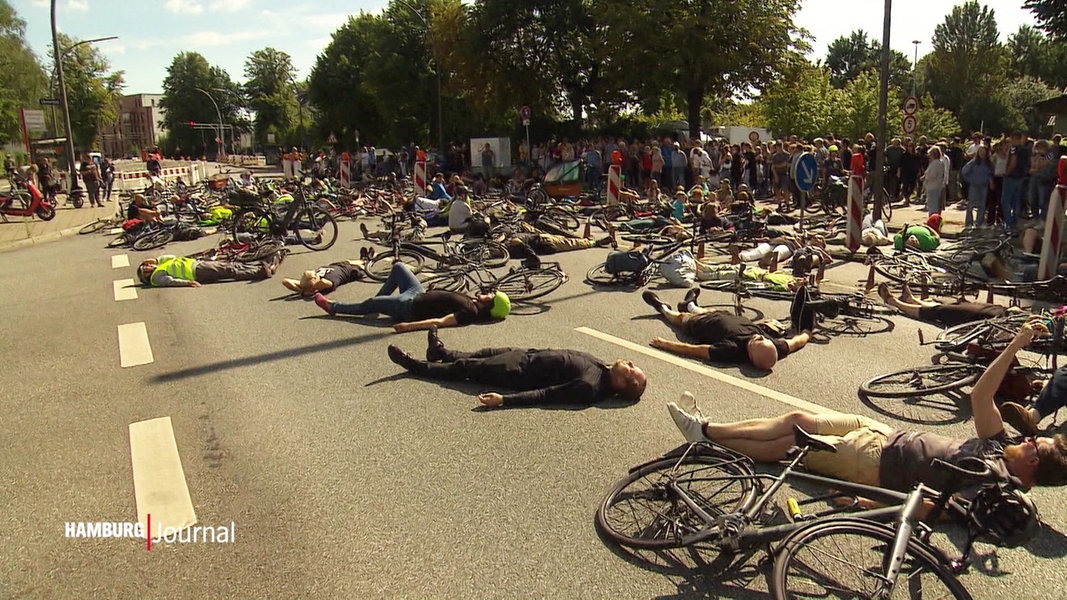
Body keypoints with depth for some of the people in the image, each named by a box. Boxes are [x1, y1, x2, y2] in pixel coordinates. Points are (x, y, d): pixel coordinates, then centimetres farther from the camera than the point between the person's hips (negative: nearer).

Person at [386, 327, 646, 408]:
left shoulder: (590, 388, -31)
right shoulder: (600, 365, -7)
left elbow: (544, 395, -33)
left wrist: (503, 399, -35)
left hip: (520, 372, -7)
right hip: (528, 356, 7)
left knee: (466, 367, 6)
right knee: (488, 352, 24)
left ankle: (415, 365, 27)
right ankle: (441, 352, 48)